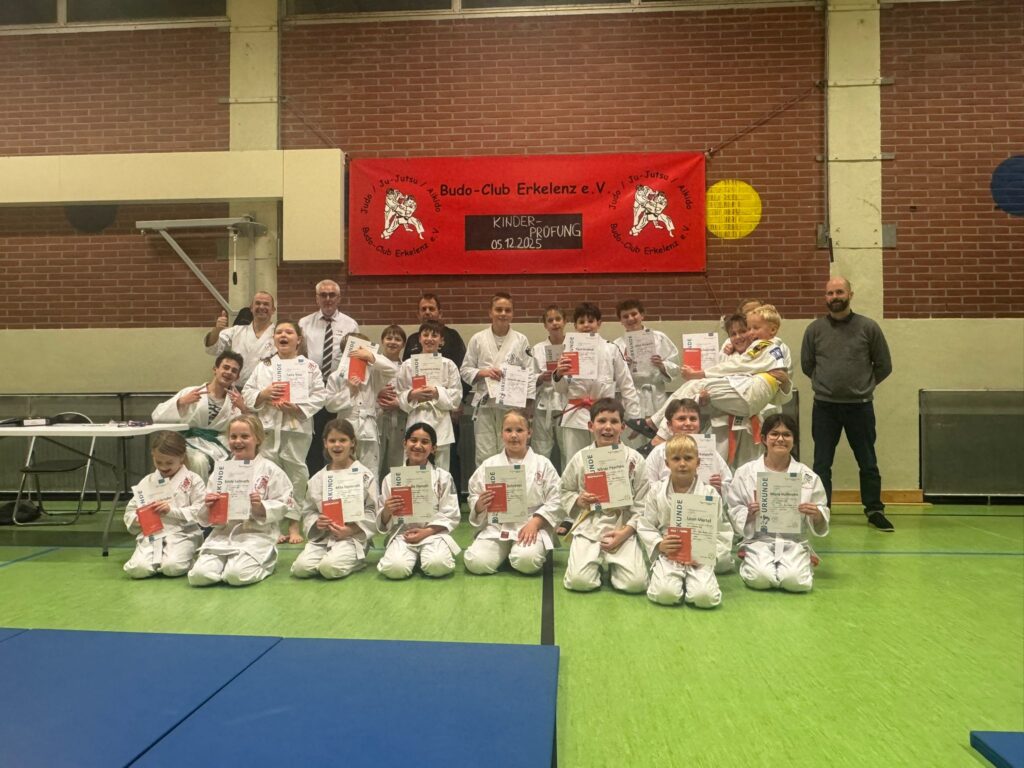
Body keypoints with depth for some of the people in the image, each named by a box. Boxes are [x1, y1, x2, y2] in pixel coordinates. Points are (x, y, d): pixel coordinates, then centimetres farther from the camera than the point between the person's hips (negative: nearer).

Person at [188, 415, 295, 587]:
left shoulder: (269, 469, -1)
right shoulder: (221, 469, 11)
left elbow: (284, 505, -3)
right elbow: (205, 516, 13)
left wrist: (261, 507, -20)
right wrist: (208, 506, -9)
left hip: (256, 535, -4)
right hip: (222, 534, 4)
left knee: (236, 575, -27)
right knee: (198, 575, -16)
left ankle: (264, 563, 5)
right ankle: (231, 561, 12)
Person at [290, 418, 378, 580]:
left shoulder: (365, 475, -2)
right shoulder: (317, 479, 10)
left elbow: (372, 512, -4)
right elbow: (307, 511, 13)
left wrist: (351, 530, -16)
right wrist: (316, 523, -9)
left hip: (353, 536, -4)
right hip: (321, 536, 4)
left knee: (330, 568, -29)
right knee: (301, 568, -20)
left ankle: (355, 560, 2)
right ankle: (339, 559, 6)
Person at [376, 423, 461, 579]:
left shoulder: (443, 477, 2)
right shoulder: (391, 478, 5)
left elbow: (450, 516, 0)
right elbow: (383, 522, 7)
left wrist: (426, 532, -14)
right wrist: (387, 510, -16)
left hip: (434, 533, -1)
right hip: (403, 534, 1)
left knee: (437, 566, -31)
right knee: (395, 568, -29)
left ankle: (424, 555, 3)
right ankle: (414, 556, 4)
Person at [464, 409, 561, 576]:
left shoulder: (542, 464, 2)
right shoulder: (489, 465, 7)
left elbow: (554, 501, -1)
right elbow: (474, 499, 11)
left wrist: (535, 523, -15)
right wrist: (480, 504, -13)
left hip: (531, 526, -1)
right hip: (496, 527, 2)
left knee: (526, 561, -31)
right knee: (476, 563, -23)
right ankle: (505, 552, 10)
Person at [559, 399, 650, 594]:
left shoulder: (635, 460, -3)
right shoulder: (580, 459, 0)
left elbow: (642, 505, -1)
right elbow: (564, 492, 11)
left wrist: (625, 532, -12)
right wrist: (578, 501, -11)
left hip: (623, 530, 0)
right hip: (588, 528, 0)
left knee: (636, 583, -18)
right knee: (579, 581, -19)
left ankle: (612, 564, 15)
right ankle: (597, 562, 15)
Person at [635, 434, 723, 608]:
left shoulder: (710, 494, 1)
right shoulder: (656, 491, 2)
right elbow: (645, 526, 5)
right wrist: (659, 545, -13)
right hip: (668, 555, 0)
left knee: (704, 597, -24)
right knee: (665, 594, -26)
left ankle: (687, 581, 10)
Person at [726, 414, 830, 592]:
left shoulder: (807, 476, 2)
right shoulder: (745, 472, -2)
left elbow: (821, 516, 7)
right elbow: (733, 512, 1)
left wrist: (817, 514, -16)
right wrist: (748, 513, -20)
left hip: (794, 542, 1)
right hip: (759, 540, -1)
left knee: (795, 580, -26)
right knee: (760, 578, -28)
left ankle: (805, 562, 10)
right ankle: (749, 561, 8)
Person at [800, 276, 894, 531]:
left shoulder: (868, 327, -1)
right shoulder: (815, 329, 1)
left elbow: (884, 366, 7)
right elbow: (806, 365, 11)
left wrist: (863, 385, 9)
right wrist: (826, 383, 9)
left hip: (860, 405, 0)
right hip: (824, 406, 1)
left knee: (868, 462, 9)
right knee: (821, 463, 5)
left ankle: (874, 511, 23)